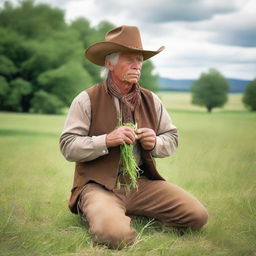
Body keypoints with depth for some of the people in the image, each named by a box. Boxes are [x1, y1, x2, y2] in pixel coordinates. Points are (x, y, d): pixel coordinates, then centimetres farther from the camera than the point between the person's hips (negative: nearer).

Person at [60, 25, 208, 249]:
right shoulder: (87, 100, -4)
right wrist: (106, 140, -23)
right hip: (100, 185, -4)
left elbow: (172, 138, 14)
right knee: (115, 234, -33)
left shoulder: (151, 100, 10)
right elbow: (67, 146, -9)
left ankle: (132, 214, 10)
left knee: (198, 215, -10)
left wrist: (155, 143, -9)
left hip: (142, 182, 5)